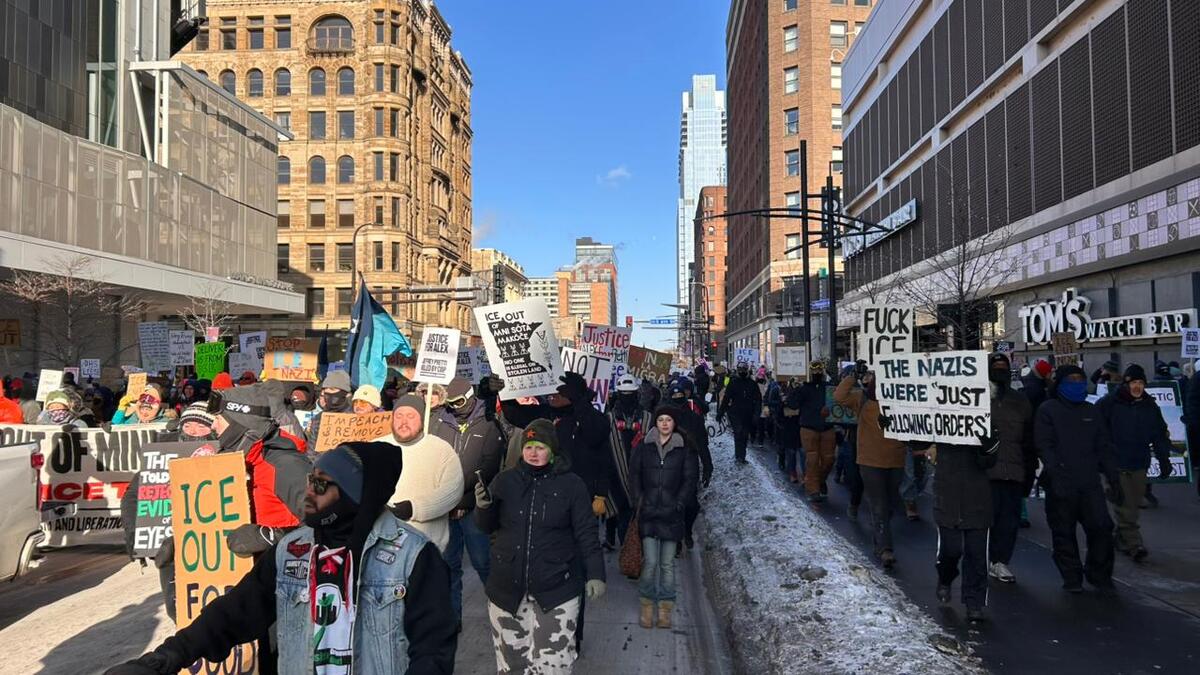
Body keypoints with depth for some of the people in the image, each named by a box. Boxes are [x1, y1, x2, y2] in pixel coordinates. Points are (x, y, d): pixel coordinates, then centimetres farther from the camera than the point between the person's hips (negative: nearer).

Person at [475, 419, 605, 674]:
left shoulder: (572, 485, -4)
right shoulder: (505, 480, 4)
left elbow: (586, 533, -1)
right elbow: (488, 527, 9)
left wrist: (595, 574, -6)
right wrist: (483, 506, -11)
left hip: (556, 589, -3)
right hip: (507, 587, 3)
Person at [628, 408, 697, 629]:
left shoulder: (684, 450, 3)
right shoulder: (644, 447, 4)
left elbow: (690, 478, 4)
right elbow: (634, 475, 8)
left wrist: (680, 503, -5)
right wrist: (639, 500, -1)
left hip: (672, 513, 0)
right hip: (648, 513, 0)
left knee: (667, 563, 6)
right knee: (650, 562, -5)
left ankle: (665, 608, 17)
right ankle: (647, 605, 12)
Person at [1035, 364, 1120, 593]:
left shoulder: (1091, 411, 18)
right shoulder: (1048, 410, 2)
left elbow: (1104, 447, 19)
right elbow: (1044, 445, -7)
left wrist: (1113, 478, 13)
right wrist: (1053, 470, -20)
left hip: (1090, 483, 4)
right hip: (1060, 485, -4)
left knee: (1101, 526, -4)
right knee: (1064, 532, 3)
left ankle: (1099, 573, 15)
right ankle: (1072, 577, 17)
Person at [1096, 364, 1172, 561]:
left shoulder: (1150, 406, 6)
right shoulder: (1109, 403, -8)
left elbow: (1160, 434, 12)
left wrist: (1164, 459, 7)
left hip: (1139, 464, 5)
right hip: (1116, 464, -5)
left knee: (1132, 505, 12)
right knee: (1124, 506, -7)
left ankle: (1122, 539, 27)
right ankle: (1134, 545, -7)